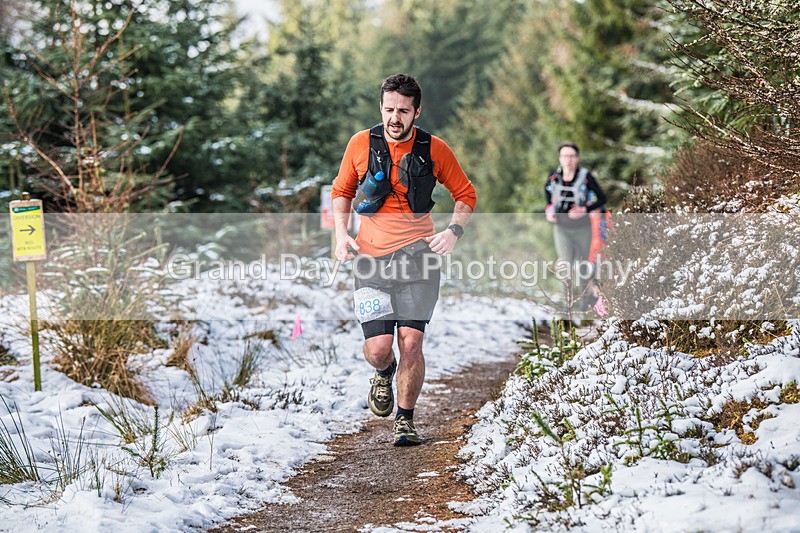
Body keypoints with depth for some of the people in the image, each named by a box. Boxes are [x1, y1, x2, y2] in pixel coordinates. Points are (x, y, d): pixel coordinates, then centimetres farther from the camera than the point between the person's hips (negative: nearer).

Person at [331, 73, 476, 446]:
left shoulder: (434, 149, 0)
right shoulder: (361, 144, 1)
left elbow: (466, 195, 12)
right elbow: (342, 192, 16)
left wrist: (453, 231, -5)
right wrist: (341, 234, 1)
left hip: (417, 255, -1)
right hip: (371, 258, 1)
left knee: (410, 343, -8)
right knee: (377, 348, -7)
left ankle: (405, 420, 12)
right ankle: (384, 373, 30)